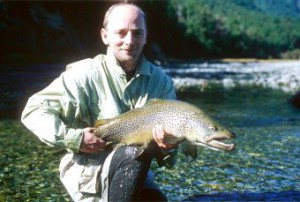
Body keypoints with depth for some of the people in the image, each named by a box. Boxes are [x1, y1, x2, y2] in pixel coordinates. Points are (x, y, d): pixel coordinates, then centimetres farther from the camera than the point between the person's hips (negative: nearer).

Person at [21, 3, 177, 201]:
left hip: (135, 175, 5)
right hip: (88, 173, -4)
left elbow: (171, 132, 2)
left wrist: (168, 145, -22)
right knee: (138, 151, -30)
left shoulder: (161, 80, -1)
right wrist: (74, 138, -25)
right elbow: (33, 111, -14)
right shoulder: (86, 74, -14)